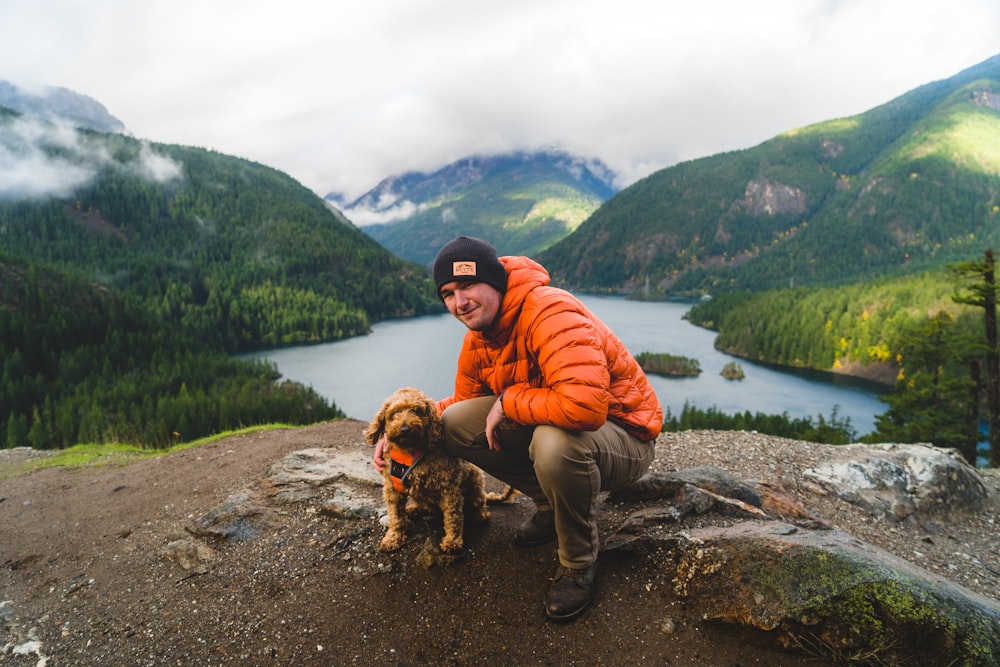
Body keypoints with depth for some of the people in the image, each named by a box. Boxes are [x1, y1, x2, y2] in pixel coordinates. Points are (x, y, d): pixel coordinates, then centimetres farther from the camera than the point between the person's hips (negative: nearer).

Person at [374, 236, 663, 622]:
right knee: (455, 424, -8)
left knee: (555, 441, -41)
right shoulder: (476, 343, -1)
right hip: (541, 426, 8)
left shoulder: (550, 312, -29)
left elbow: (585, 405, -42)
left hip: (622, 432, -7)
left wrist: (508, 401, -26)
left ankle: (578, 563, -9)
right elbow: (462, 402, 15)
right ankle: (551, 506, 9)